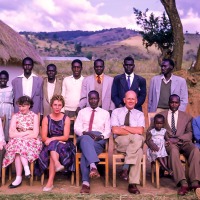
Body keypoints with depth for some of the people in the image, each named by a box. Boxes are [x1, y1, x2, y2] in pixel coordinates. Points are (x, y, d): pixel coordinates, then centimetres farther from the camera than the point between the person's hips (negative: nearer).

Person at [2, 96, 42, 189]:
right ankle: (26, 168, -33)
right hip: (17, 142, 2)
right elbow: (11, 134, -4)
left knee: (18, 147, -32)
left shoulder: (34, 116, 3)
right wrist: (27, 132, -9)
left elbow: (35, 134, -8)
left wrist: (19, 135, -10)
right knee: (18, 145, -33)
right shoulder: (15, 116, 8)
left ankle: (19, 178, -33)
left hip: (31, 142, -2)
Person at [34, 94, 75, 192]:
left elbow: (66, 137, -5)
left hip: (63, 145, -2)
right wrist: (58, 140, -17)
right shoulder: (46, 119, 7)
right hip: (49, 145, 2)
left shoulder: (66, 119, 4)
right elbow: (44, 138, -2)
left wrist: (53, 139, -21)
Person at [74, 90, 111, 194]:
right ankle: (93, 166, -60)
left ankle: (85, 182, -45)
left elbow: (108, 131, 11)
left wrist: (101, 136, -13)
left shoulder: (105, 113, 21)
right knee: (86, 139, -41)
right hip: (84, 138, 0)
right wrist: (86, 133, -12)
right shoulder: (82, 112, 23)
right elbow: (76, 128, 10)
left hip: (99, 139, 0)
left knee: (85, 152, -36)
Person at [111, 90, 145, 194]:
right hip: (120, 142, -2)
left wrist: (124, 127, -5)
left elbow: (140, 131, -5)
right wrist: (133, 132, -6)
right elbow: (115, 130, -5)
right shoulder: (116, 112, 10)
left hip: (136, 144, 2)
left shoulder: (140, 114, 14)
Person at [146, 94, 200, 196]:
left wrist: (178, 139, -13)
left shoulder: (187, 117, 20)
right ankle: (183, 183, -44)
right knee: (174, 151, -38)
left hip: (183, 142, 2)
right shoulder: (161, 115, 18)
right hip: (168, 143, -1)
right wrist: (152, 143, -12)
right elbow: (150, 131, 9)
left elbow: (190, 133, 6)